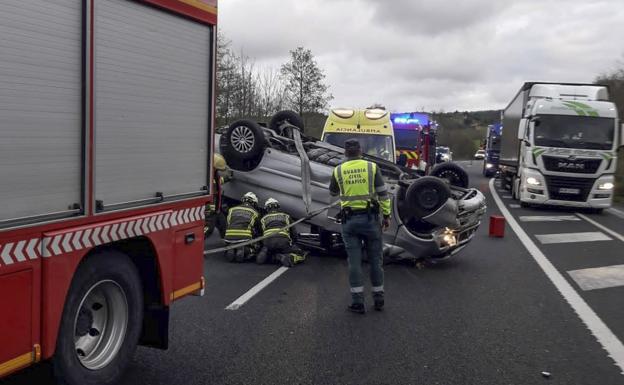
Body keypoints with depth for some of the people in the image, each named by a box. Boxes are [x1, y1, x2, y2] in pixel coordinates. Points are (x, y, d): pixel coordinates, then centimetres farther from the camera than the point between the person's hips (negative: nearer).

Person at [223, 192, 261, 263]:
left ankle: (230, 250, -3)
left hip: (230, 238, 3)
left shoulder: (232, 209, 19)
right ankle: (243, 251, -10)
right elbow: (257, 231, 19)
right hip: (245, 238, -3)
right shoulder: (254, 213, 14)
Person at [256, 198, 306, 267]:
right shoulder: (286, 216, 28)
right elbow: (293, 233, 27)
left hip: (268, 242, 1)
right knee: (301, 255, 11)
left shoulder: (263, 218, 28)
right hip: (283, 241, -1)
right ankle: (286, 258, -19)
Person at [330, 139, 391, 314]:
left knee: (354, 261, 4)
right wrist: (386, 215, 4)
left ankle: (358, 302, 3)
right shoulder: (372, 167, -2)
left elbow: (333, 192, 18)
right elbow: (383, 193, -2)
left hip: (349, 220, 0)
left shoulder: (338, 170, 2)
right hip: (370, 218, 0)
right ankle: (378, 299, 18)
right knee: (375, 259, 11)